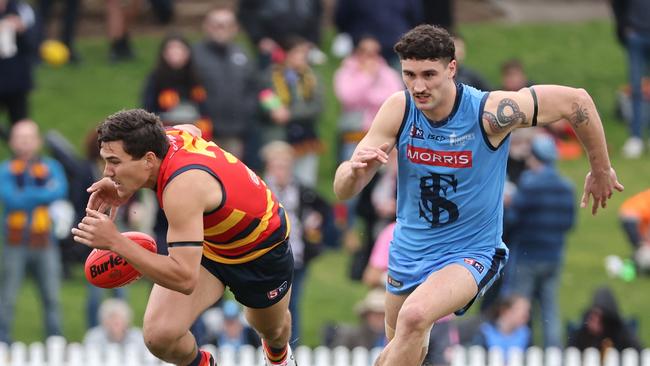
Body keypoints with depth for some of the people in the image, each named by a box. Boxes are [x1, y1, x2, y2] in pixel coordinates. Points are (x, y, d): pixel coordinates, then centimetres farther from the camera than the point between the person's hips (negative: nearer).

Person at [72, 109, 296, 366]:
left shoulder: (182, 188, -44)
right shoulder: (169, 137, -23)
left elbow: (184, 279, -48)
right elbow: (193, 131, 6)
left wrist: (115, 241, -49)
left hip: (263, 246, -5)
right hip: (207, 241, 5)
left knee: (272, 329, 25)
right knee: (159, 336, -17)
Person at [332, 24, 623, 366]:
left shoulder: (490, 112, -25)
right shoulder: (399, 109, -15)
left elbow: (576, 100, -13)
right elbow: (342, 191, -14)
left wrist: (601, 171, -1)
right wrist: (355, 169, -39)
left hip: (471, 252, -5)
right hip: (409, 248, 5)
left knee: (414, 317, -33)